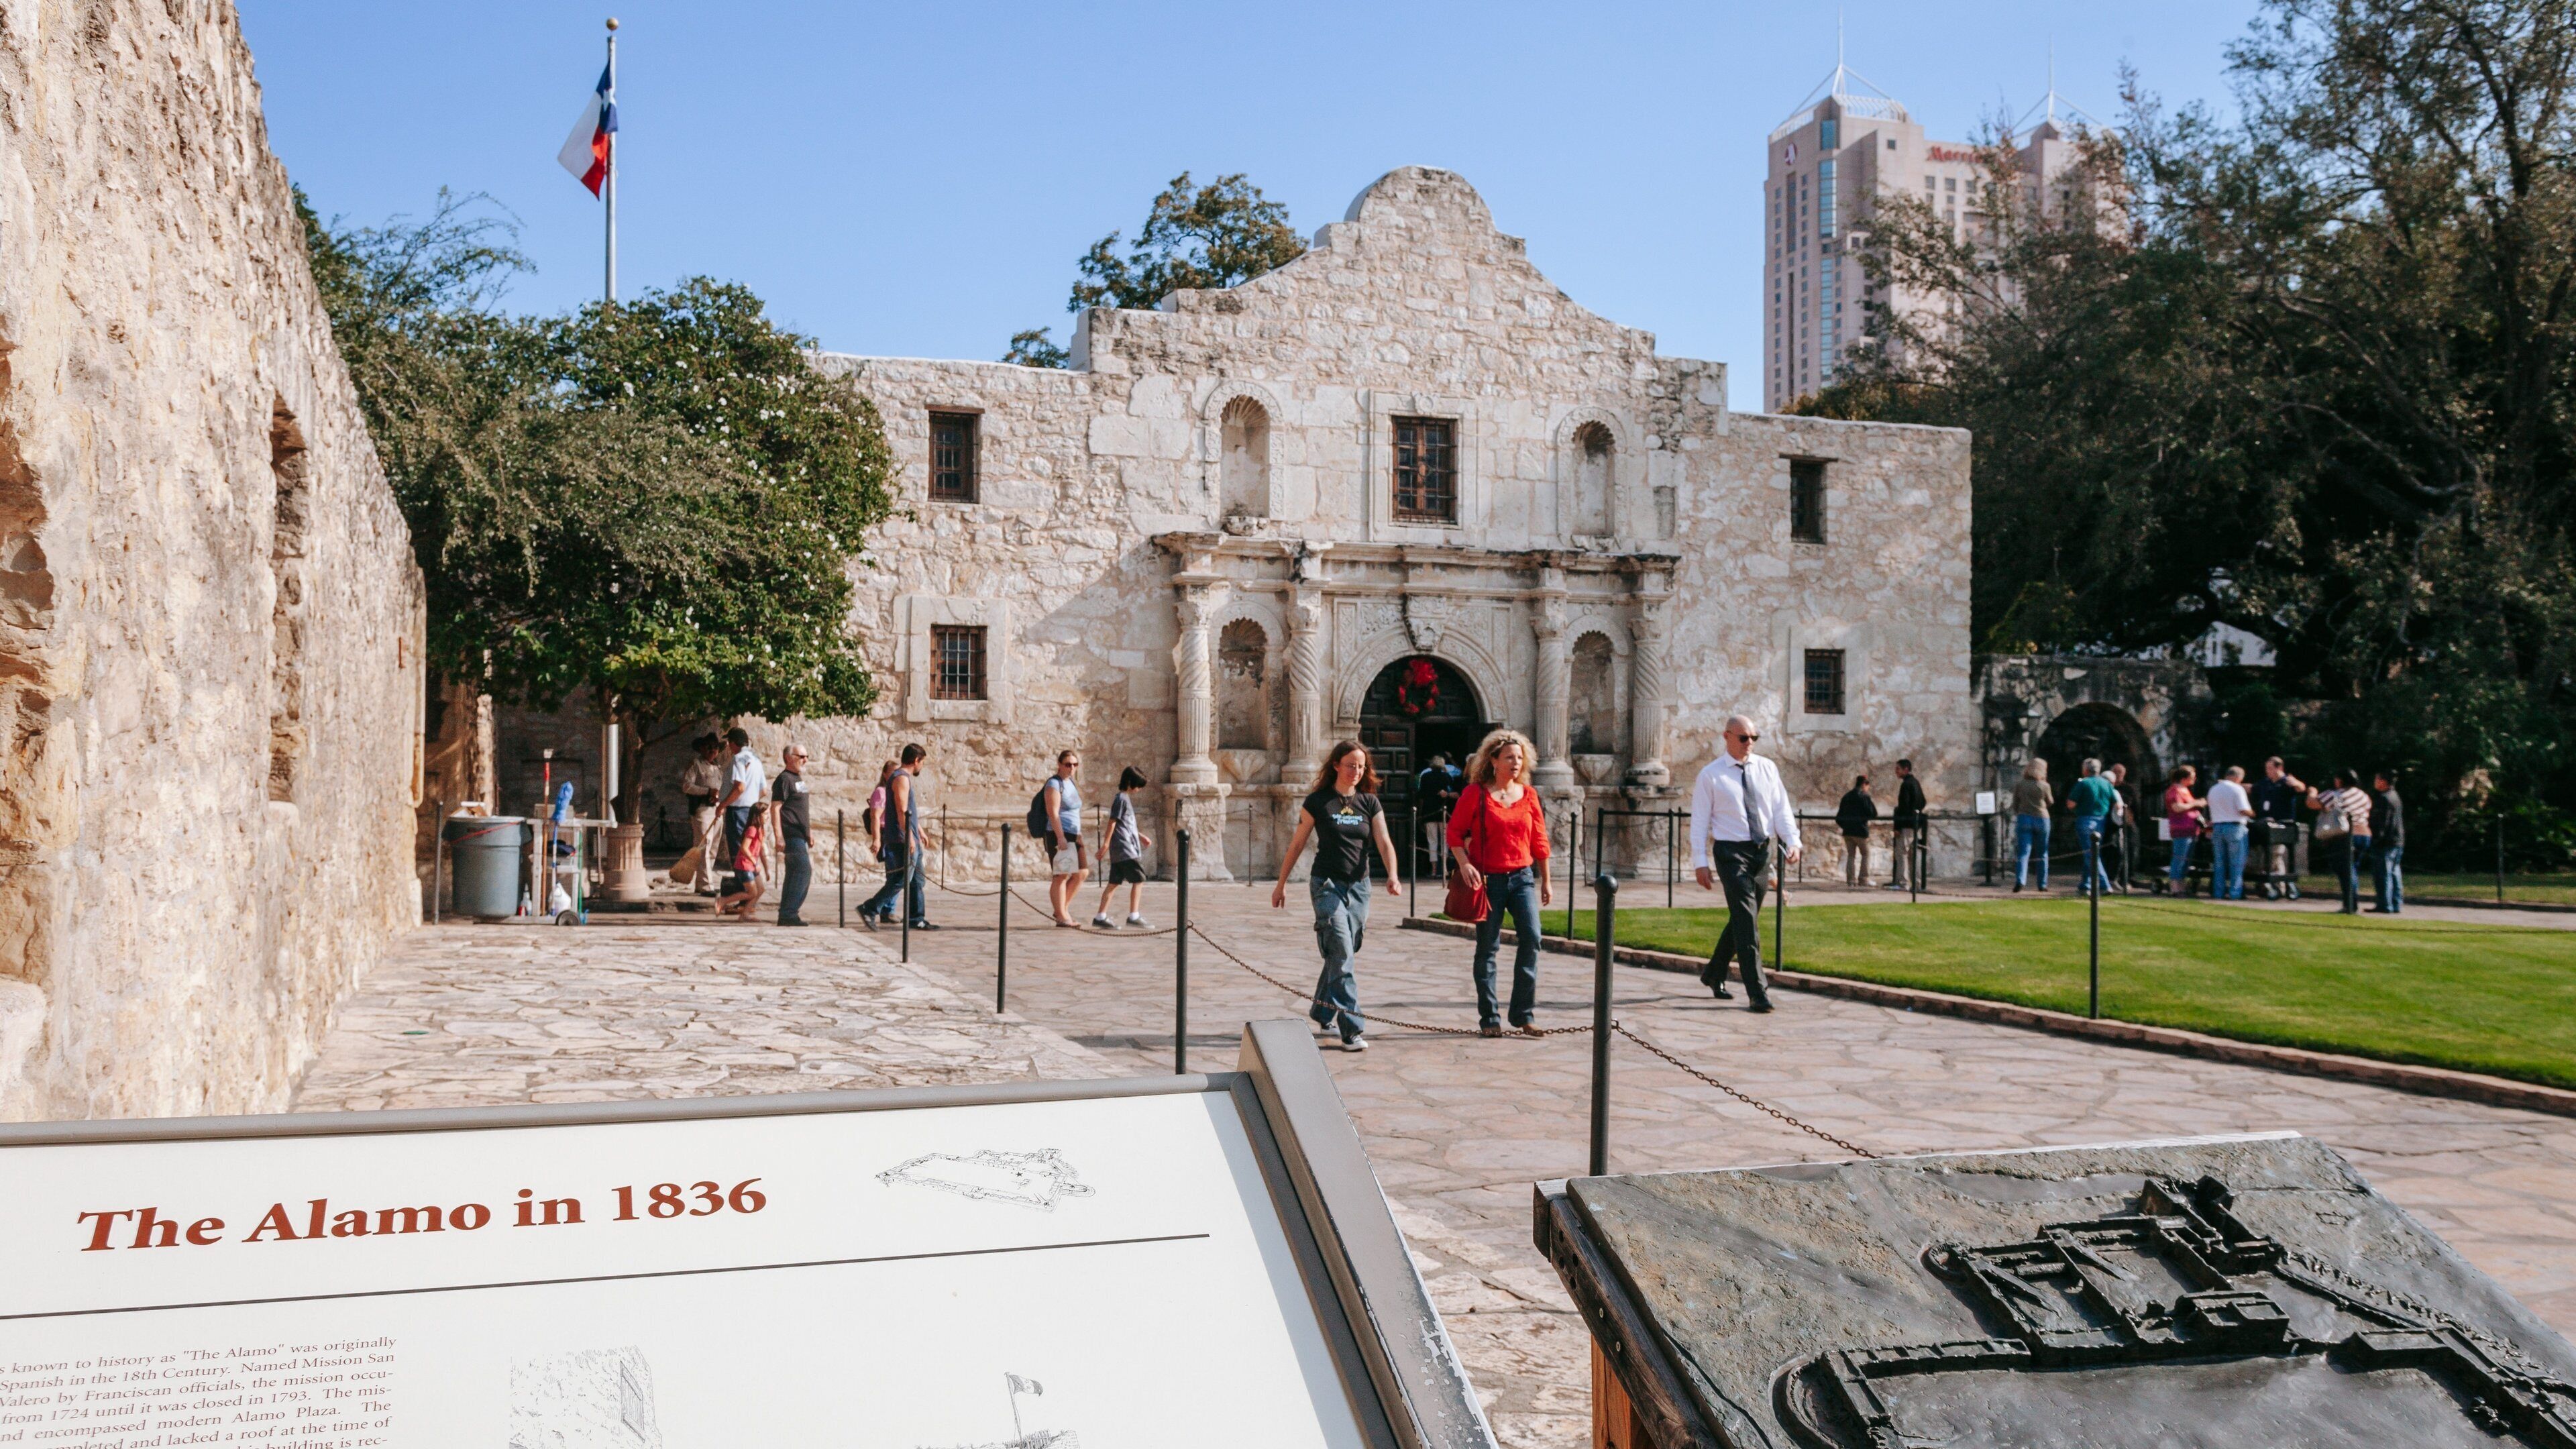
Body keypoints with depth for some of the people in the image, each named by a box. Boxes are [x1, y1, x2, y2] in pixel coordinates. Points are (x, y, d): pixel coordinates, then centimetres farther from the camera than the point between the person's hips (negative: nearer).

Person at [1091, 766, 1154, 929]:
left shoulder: (1125, 798, 18)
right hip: (1125, 849, -9)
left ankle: (1100, 916, 8)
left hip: (1119, 851, 9)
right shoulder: (1122, 799, -12)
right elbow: (1112, 823, -15)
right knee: (1138, 879, -6)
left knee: (1114, 882, 8)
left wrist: (1141, 836, 30)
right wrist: (1106, 845, -17)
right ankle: (1134, 916, -5)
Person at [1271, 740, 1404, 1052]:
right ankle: (1352, 1029, -15)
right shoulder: (1318, 802, -4)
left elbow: (1384, 842, -3)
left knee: (1340, 953, 13)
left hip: (1359, 886, 4)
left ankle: (1322, 1012, 35)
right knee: (1342, 955, -13)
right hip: (1327, 884, -4)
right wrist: (1281, 884, 5)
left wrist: (1393, 875, -21)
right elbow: (1297, 844, 2)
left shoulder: (1369, 803, 6)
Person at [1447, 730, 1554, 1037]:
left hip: (1523, 877, 3)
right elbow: (1454, 831, -2)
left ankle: (1523, 1015, -3)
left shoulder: (1528, 794, 7)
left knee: (1531, 937, -12)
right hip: (1488, 879, -3)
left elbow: (1539, 840, 12)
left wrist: (1545, 881, 15)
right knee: (1488, 948, 4)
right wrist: (1464, 864, -17)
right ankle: (1489, 1018, 14)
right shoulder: (1475, 793, -4)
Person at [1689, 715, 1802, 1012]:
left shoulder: (1767, 768, 8)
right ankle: (1756, 993, -12)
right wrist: (1700, 862, -9)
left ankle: (1713, 973, 35)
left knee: (1742, 919, 15)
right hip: (1731, 851, -5)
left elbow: (1781, 809, 5)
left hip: (1762, 850, 5)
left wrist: (1792, 841, -11)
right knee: (1746, 920, -12)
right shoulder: (1711, 775, -3)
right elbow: (1699, 821, -3)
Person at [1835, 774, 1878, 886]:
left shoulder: (1846, 796, 11)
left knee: (1851, 855, 9)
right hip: (1860, 831, -5)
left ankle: (1851, 879, 4)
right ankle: (1863, 879, 0)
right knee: (1865, 855, 6)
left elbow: (1839, 817, 12)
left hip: (1848, 831, 5)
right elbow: (1873, 814, -12)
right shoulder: (1864, 797, -9)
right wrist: (1873, 804, 4)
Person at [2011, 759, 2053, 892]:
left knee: (2023, 853, -5)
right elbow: (2050, 802, 11)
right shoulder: (2044, 786, -4)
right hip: (2041, 819, 0)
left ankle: (2020, 881, -24)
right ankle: (2042, 884, 16)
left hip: (2024, 819, 0)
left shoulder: (2019, 785, 0)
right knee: (2042, 854, 12)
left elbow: (2015, 804, 6)